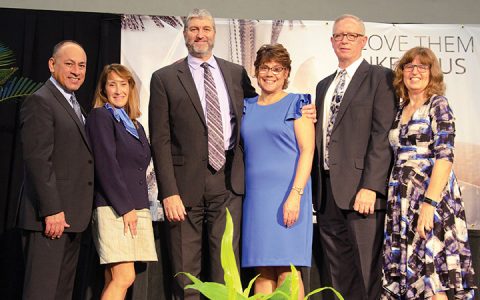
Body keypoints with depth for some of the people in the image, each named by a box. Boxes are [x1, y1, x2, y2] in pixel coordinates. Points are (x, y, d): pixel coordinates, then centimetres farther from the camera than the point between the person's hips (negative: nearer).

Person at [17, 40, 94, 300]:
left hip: (71, 217, 9)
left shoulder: (74, 105, 20)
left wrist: (78, 213, 12)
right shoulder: (40, 101, -8)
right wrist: (51, 210, -21)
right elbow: (37, 160, -16)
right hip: (50, 216, -9)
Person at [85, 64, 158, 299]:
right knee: (124, 278, -14)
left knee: (114, 281, 3)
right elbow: (106, 165, -10)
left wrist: (141, 206, 11)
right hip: (113, 209, -7)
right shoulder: (100, 116, -1)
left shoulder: (136, 126, 22)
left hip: (137, 209, 7)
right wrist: (125, 207, -14)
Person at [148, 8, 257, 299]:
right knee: (186, 273, 4)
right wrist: (169, 192, -9)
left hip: (228, 180, 2)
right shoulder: (165, 78, 4)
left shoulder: (237, 74, 12)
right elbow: (160, 140, -1)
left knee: (226, 268, 2)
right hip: (187, 184, -2)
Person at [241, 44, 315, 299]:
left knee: (287, 272, -9)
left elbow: (307, 150, -5)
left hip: (288, 195, -4)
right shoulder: (247, 107, 16)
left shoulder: (296, 104, 3)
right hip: (255, 197, 4)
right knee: (263, 272, 2)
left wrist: (295, 194, -16)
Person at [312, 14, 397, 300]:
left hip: (360, 189, -6)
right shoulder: (324, 85, 21)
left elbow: (383, 134, -10)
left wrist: (370, 186, -17)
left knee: (368, 272, -3)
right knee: (340, 275, 10)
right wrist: (316, 187, 6)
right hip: (327, 190, 6)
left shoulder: (380, 77, 0)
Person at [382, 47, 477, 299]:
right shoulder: (399, 111, 17)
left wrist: (429, 203, -21)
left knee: (431, 280, -9)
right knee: (408, 276, 5)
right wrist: (393, 200, 7)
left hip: (431, 195, -6)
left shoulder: (437, 104, -1)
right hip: (401, 201, 6)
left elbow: (445, 156, -12)